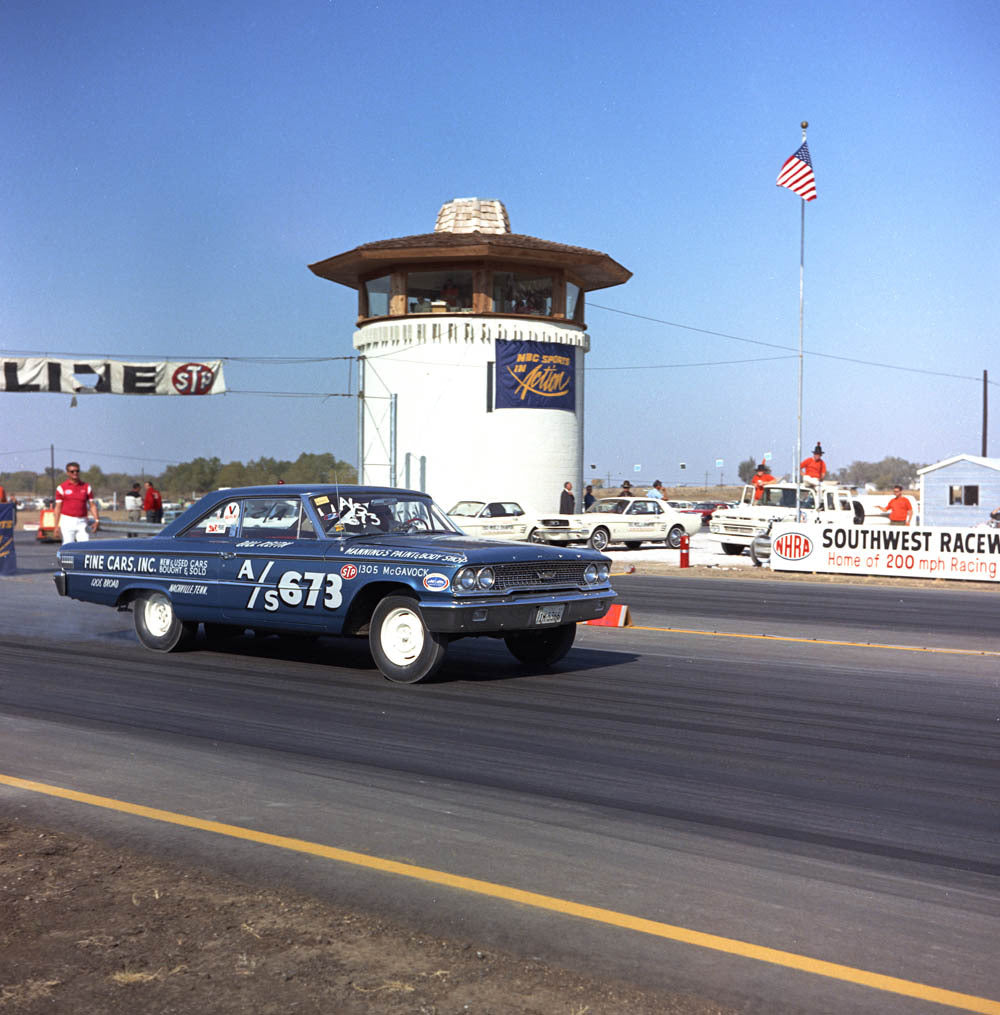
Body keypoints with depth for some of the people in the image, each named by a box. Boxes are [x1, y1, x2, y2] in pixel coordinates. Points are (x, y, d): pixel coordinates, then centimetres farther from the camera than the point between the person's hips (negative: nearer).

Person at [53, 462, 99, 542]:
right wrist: (55, 526, -3)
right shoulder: (61, 487, 2)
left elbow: (92, 505, 7)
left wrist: (96, 520, -7)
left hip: (82, 523, 2)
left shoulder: (86, 487, 10)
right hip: (67, 522, -2)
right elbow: (58, 507, 2)